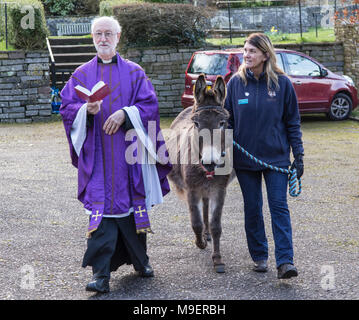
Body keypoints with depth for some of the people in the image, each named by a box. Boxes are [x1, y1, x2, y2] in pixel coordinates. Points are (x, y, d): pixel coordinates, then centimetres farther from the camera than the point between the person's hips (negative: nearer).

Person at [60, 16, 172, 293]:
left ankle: (140, 260, 29)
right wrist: (86, 110, -17)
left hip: (128, 155, 1)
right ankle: (101, 274, -10)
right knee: (101, 210, -8)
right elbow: (67, 108, 4)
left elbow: (150, 104, 0)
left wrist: (125, 114, -16)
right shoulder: (83, 75, 10)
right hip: (96, 155, -1)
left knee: (133, 205, 8)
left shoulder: (134, 73, 8)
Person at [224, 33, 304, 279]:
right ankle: (260, 256, 19)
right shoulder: (236, 83, 1)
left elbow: (293, 122, 2)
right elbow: (228, 119, 7)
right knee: (252, 208, 8)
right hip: (245, 157, 2)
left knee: (279, 206, -7)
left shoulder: (282, 83, -3)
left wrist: (298, 155, -2)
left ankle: (285, 261, -9)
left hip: (276, 156, -2)